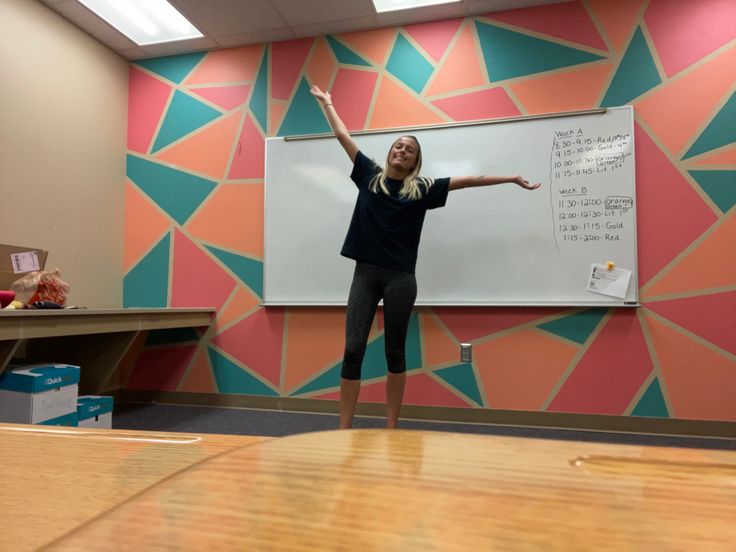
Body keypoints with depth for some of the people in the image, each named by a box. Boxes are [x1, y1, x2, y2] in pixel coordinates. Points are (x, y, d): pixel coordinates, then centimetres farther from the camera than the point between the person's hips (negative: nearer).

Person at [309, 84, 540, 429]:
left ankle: (391, 429, 18)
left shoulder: (422, 189, 6)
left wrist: (511, 178, 12)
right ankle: (344, 429, 5)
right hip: (364, 273, 1)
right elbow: (342, 135, 19)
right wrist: (326, 102, 28)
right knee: (353, 350, -4)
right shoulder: (369, 175, 10)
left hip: (400, 278, -1)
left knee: (395, 352, 7)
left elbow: (468, 180, 10)